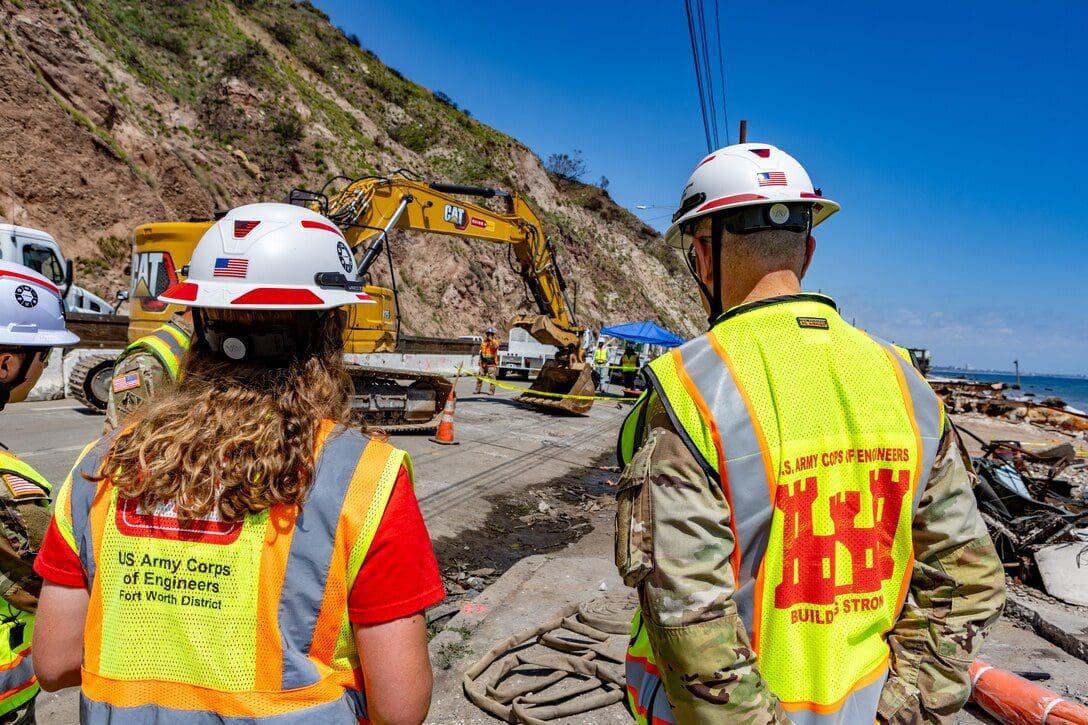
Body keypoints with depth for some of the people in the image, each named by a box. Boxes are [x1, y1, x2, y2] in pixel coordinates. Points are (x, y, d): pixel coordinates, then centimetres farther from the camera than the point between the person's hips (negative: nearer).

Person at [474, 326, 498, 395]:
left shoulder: (495, 342, -2)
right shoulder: (483, 342, 13)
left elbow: (496, 346, -27)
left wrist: (491, 339, -28)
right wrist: (480, 360, 20)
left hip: (491, 364, -5)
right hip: (483, 363, 5)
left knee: (491, 378, -5)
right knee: (480, 377, 9)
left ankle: (492, 391, 0)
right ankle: (478, 389, 17)